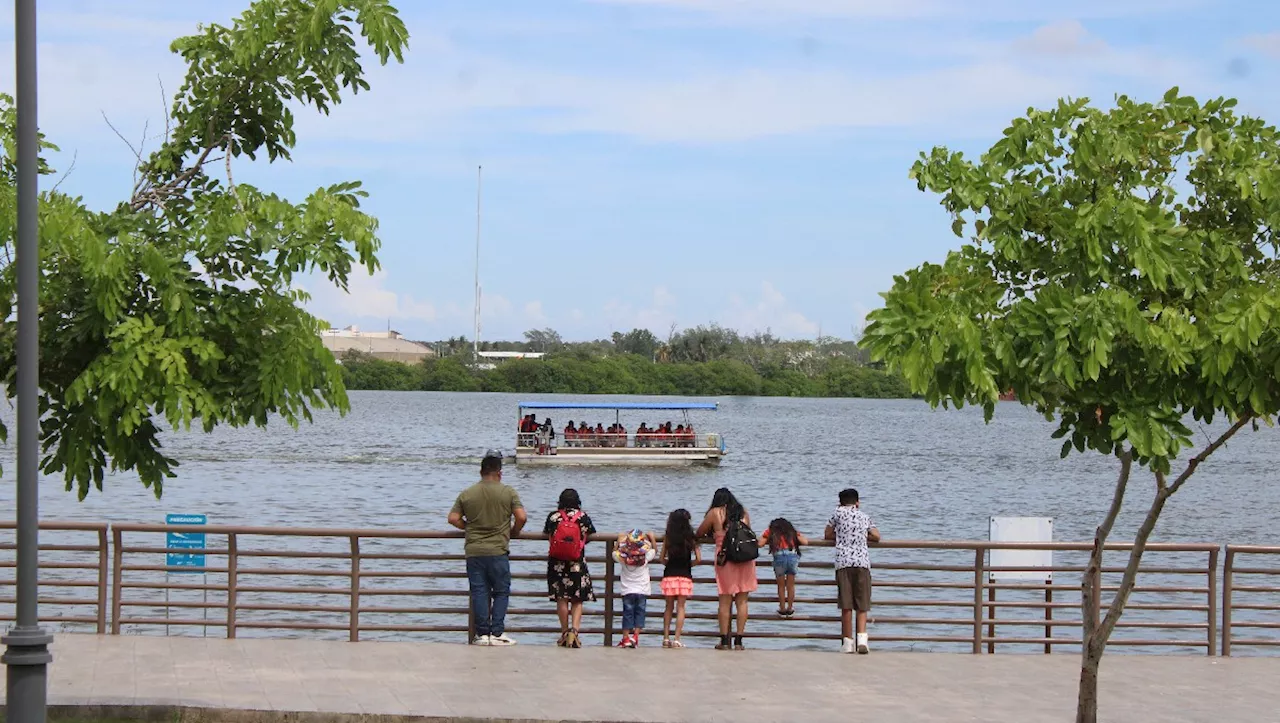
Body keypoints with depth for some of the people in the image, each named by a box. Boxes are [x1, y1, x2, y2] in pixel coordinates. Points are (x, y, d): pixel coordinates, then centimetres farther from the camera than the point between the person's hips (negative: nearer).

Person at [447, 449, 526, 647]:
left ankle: (482, 633, 5)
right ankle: (497, 633, 0)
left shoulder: (466, 494, 4)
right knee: (501, 592, 6)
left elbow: (453, 519, 2)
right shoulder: (508, 492, -3)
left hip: (473, 551, 2)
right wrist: (513, 531, 11)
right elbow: (522, 517, -8)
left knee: (479, 592, 6)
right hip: (498, 551, -2)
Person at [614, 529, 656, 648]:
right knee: (640, 612, 6)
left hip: (627, 590, 0)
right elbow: (654, 550, 10)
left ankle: (626, 637, 5)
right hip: (642, 590, 0)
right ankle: (635, 635, -5)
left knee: (627, 613, 6)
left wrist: (619, 539, 17)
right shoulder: (646, 556, -11)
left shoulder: (623, 557, -12)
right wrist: (652, 539, 21)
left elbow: (614, 552, 9)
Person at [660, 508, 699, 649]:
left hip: (669, 575, 1)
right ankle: (677, 640, -4)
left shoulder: (667, 537, -1)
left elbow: (662, 559, -1)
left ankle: (666, 638, 14)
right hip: (684, 576, -1)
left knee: (669, 607, 13)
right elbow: (698, 559, -5)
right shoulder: (691, 538, -2)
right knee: (680, 608, 2)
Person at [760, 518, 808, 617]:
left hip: (779, 557, -1)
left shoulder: (770, 532, 21)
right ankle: (790, 609, 24)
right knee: (790, 585, 17)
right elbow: (805, 542, 16)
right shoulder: (792, 532, 25)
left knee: (781, 586, 16)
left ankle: (782, 609, 22)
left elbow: (760, 544, 12)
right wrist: (800, 536, 38)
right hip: (793, 556, 1)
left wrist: (763, 537, 34)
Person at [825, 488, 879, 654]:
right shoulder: (864, 516, 19)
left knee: (846, 605, -1)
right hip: (863, 561, 2)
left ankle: (848, 642, -1)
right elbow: (876, 536, 18)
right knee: (862, 604, 3)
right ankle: (862, 638, -14)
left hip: (843, 561, -2)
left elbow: (828, 535, 18)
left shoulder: (838, 512, 11)